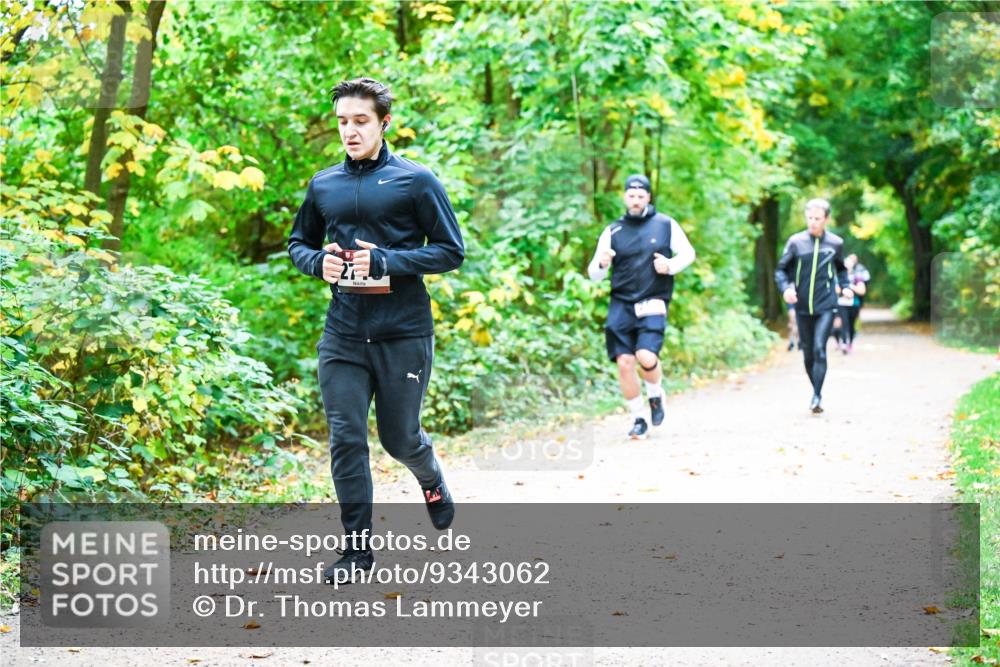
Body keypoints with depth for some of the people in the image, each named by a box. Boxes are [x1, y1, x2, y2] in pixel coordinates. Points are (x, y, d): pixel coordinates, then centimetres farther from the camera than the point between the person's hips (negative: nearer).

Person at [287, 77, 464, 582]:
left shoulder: (415, 181, -4)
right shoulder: (323, 185, 8)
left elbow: (451, 250, -5)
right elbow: (298, 243, 21)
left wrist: (385, 262, -17)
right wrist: (318, 261, -3)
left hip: (403, 333, -3)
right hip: (343, 333, 3)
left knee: (400, 438, 8)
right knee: (345, 439, -1)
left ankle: (432, 482, 43)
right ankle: (357, 548, 8)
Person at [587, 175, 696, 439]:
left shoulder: (666, 225, 5)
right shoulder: (613, 231, 8)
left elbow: (688, 253, 15)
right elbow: (594, 274, 9)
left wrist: (670, 265, -6)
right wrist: (602, 264, -15)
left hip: (653, 305, -2)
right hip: (621, 305, 2)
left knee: (646, 357, -20)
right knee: (624, 363, -7)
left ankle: (656, 395, 13)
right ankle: (638, 419, 10)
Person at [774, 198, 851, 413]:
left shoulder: (836, 243, 2)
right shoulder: (796, 242, -2)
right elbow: (781, 269, 2)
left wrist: (845, 286, 3)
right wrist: (785, 288, -16)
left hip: (826, 307, -1)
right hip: (803, 307, 2)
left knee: (819, 349, -17)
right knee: (808, 354, 9)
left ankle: (817, 396, -16)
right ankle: (817, 393, 26)